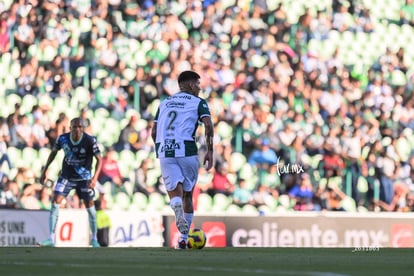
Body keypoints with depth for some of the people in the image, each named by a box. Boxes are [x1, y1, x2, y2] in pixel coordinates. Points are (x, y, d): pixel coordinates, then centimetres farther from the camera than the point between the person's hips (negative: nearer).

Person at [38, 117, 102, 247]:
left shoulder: (90, 141, -19)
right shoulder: (62, 139, -12)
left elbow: (99, 159, -17)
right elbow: (53, 152, 7)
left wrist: (95, 177, -31)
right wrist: (45, 170, 8)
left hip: (84, 177, -1)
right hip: (66, 176, 1)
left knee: (90, 206, 4)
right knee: (55, 202, -12)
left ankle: (94, 239, 22)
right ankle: (51, 239, -10)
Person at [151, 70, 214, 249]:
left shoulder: (164, 103, 22)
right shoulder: (198, 102, 9)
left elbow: (154, 132, 17)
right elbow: (208, 125, -8)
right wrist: (209, 151, -4)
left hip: (164, 152, 2)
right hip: (187, 151, -2)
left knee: (175, 193, -3)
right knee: (188, 194, 14)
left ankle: (178, 212, -39)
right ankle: (184, 238, 15)